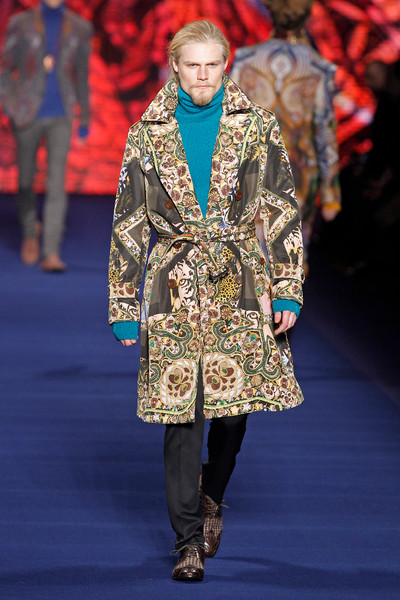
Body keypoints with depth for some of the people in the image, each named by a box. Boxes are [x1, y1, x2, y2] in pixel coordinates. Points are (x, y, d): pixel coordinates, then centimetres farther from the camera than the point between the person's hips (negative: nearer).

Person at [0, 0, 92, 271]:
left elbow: (81, 76, 12)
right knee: (26, 180, 12)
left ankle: (51, 254, -17)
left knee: (57, 183, -13)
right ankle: (30, 232, 41)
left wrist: (85, 119, 15)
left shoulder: (79, 28, 3)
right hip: (27, 114, 0)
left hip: (60, 118, 0)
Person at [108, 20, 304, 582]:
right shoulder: (148, 134, 5)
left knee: (236, 400, 3)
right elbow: (128, 224, 8)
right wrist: (124, 308, 6)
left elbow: (283, 211, 4)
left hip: (240, 283, 1)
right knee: (181, 411, -4)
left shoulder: (256, 127, 4)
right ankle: (188, 541, 3)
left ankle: (211, 495, 32)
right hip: (174, 287, 0)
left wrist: (287, 292, -2)